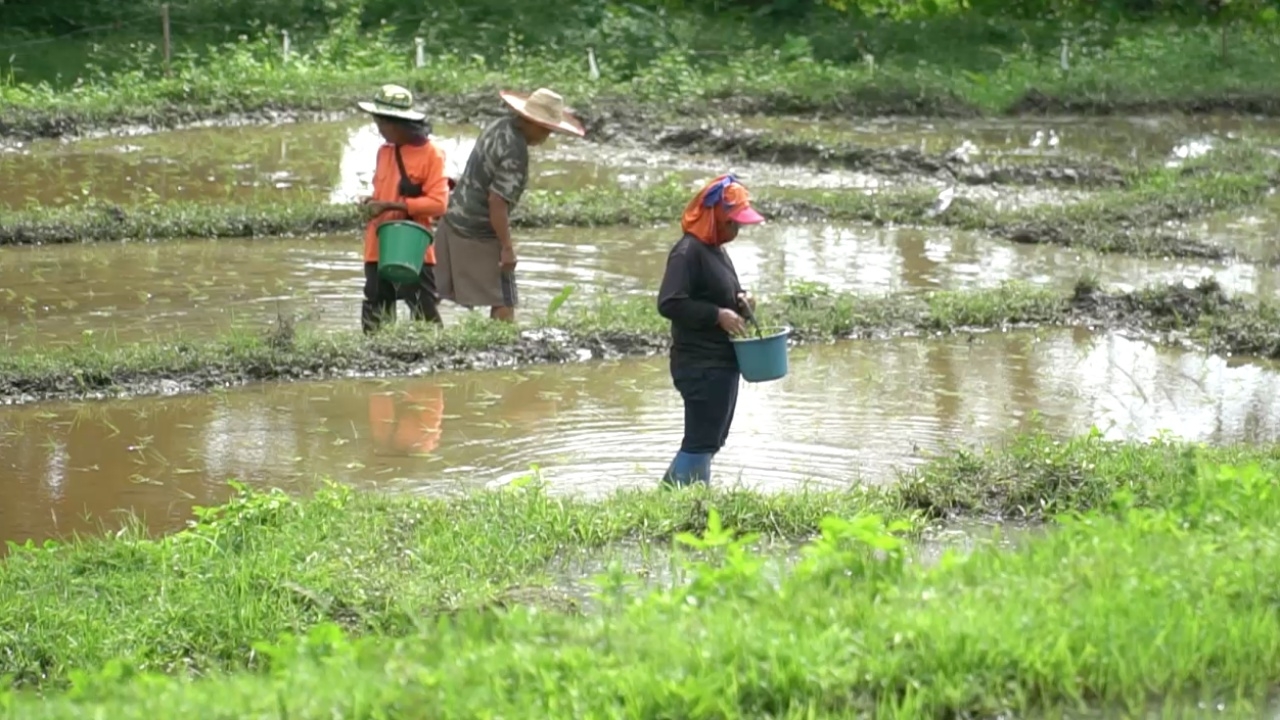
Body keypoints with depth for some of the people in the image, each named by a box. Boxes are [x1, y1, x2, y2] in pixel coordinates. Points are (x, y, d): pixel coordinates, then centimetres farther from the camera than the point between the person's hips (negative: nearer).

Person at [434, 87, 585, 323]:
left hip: (454, 221, 9)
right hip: (479, 235, -9)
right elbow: (497, 201, -25)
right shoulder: (515, 153, -22)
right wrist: (507, 247, -17)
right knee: (504, 304, -3)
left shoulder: (500, 126, 5)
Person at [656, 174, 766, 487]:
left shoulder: (716, 249, 14)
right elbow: (669, 303, -25)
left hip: (723, 362, 10)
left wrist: (738, 301, 6)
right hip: (700, 365, -10)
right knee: (701, 441, -8)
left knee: (711, 440, 16)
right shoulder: (688, 252, -17)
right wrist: (718, 315, -23)